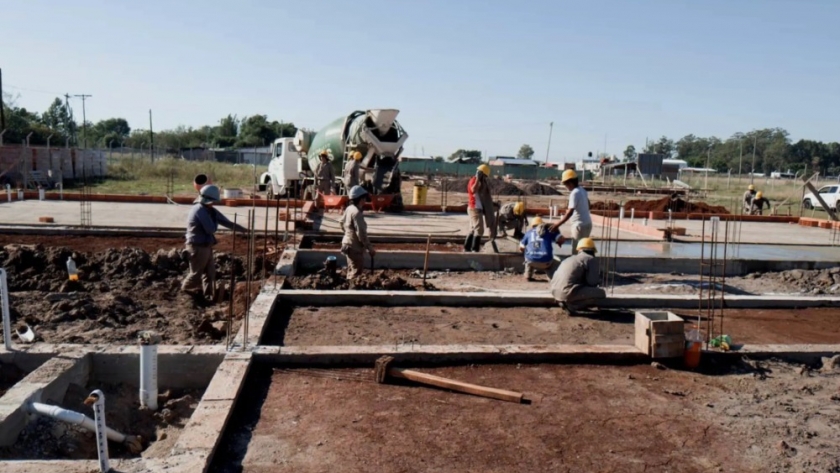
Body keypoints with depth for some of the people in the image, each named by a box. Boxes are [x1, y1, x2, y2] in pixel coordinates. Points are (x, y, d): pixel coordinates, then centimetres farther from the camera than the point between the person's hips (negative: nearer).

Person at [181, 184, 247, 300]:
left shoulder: (209, 210, 9)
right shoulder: (200, 210, -21)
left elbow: (225, 222, 13)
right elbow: (211, 229, -23)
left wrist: (242, 229, 13)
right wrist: (215, 222, -1)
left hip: (206, 246, 9)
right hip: (198, 247, -9)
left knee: (210, 271, 12)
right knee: (197, 272, 6)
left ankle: (209, 295, 19)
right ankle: (187, 289, 27)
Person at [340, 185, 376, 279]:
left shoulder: (349, 209, 4)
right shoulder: (357, 212, -24)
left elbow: (342, 223, 18)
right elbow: (361, 233, -26)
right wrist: (370, 248, -20)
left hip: (348, 243, 10)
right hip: (355, 246, -10)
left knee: (351, 271, 22)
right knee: (356, 273, -2)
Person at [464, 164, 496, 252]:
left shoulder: (479, 182, 16)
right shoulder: (473, 181, -13)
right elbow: (474, 190, -36)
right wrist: (478, 179, -30)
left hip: (476, 208, 10)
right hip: (475, 209, -10)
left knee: (473, 230, 12)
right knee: (479, 230, -11)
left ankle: (467, 248, 15)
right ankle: (475, 249, -12)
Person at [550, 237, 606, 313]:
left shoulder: (571, 258, 24)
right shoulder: (591, 259, 2)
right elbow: (592, 282, -5)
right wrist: (598, 275, 17)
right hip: (569, 292, -8)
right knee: (601, 293, 7)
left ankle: (567, 301, 10)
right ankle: (572, 305, -5)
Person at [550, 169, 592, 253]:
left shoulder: (574, 193, -20)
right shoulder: (582, 190, 8)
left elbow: (569, 213, -25)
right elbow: (588, 205, 22)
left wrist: (557, 225, -25)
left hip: (580, 225, -9)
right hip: (586, 223, 9)